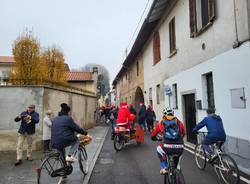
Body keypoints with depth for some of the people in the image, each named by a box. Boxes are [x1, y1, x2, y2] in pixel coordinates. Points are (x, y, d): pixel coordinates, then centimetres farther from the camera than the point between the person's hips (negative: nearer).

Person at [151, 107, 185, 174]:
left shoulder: (161, 123, 14)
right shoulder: (179, 122, 17)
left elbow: (153, 136, 24)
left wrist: (156, 139, 47)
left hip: (168, 148, -3)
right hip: (180, 148, 3)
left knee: (159, 149, 32)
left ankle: (164, 168, 24)